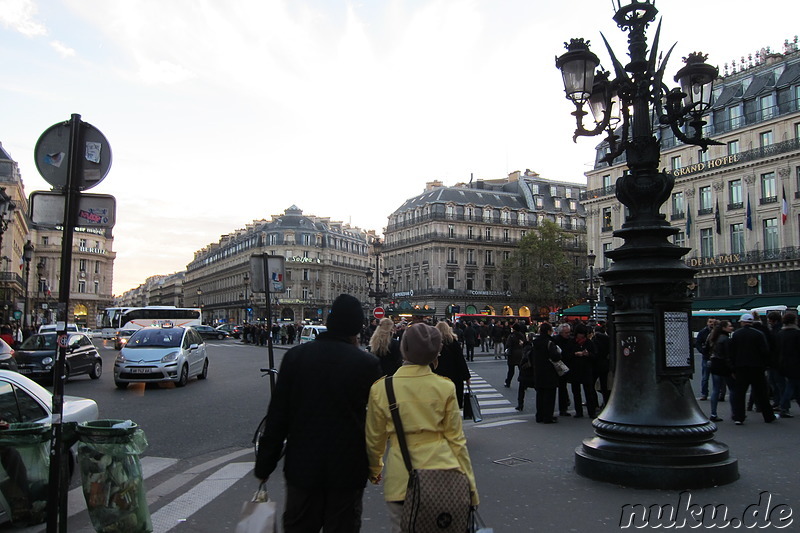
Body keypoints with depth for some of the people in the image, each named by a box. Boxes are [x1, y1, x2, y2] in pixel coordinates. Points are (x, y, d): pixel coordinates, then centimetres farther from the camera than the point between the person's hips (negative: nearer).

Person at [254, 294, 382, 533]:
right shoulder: (367, 363, -13)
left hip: (302, 468, 2)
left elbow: (277, 415, -6)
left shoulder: (295, 356, -8)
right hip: (348, 469, -1)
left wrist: (264, 465, 4)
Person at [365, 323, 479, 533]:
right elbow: (456, 438, 1)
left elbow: (374, 438, 5)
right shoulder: (445, 387, -4)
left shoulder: (381, 388, -5)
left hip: (400, 481, 0)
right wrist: (470, 485, 11)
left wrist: (374, 468, 24)